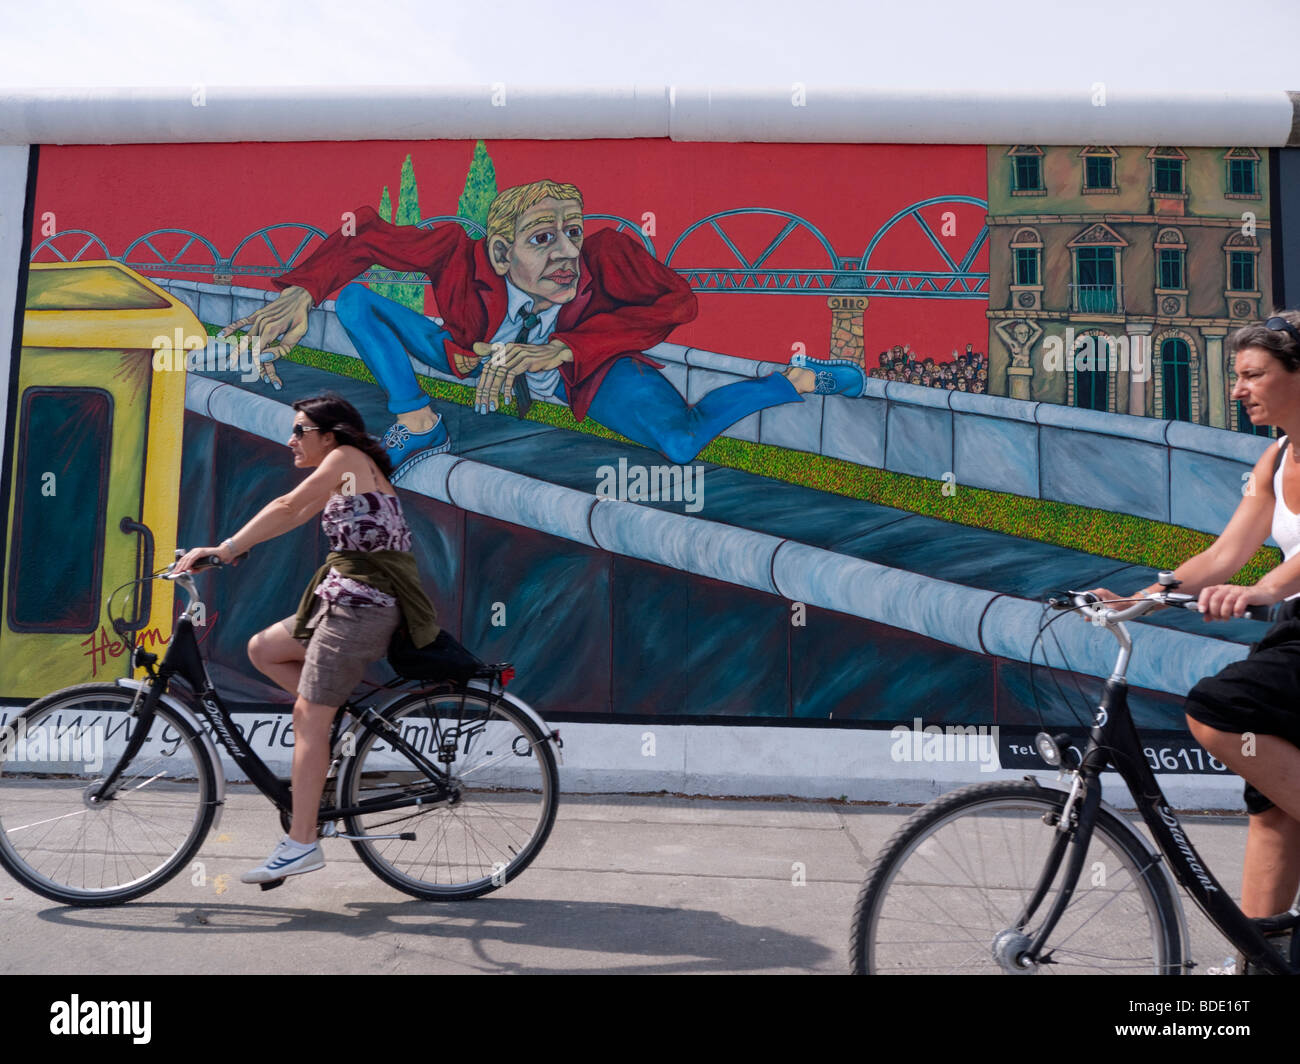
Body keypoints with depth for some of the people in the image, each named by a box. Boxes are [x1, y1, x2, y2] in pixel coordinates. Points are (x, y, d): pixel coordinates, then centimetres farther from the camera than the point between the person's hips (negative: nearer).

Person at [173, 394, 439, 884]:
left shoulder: (349, 457, -4)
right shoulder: (345, 477, 22)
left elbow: (286, 508, -9)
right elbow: (291, 518, 22)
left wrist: (225, 548, -8)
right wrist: (228, 550, 17)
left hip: (359, 604, -9)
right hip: (344, 601, 9)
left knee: (308, 717, -7)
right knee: (262, 650, 16)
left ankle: (301, 844, -2)